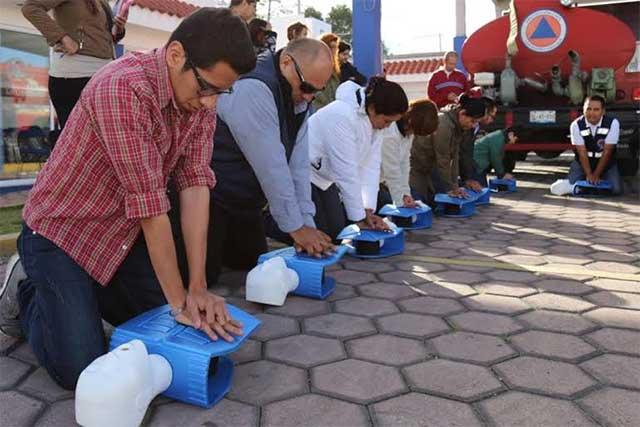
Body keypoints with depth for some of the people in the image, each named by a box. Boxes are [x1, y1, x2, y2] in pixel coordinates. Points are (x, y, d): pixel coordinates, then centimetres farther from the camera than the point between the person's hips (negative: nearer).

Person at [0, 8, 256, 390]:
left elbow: (195, 184, -13)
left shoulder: (200, 97, -8)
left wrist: (198, 288, -17)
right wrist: (180, 301, -24)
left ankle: (85, 291, 27)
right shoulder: (123, 88, -32)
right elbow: (149, 203, -31)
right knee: (82, 371, -10)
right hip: (62, 232, -7)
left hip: (125, 235, 7)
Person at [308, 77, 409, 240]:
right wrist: (359, 219, -22)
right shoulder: (343, 116, -32)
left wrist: (368, 210, -13)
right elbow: (347, 172, -29)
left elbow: (371, 165, -6)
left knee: (338, 231, 4)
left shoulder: (375, 120, -5)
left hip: (324, 177, 9)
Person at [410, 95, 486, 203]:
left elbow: (454, 156, -2)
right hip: (413, 167, -9)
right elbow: (443, 160, -25)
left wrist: (455, 186, -5)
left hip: (428, 166, 9)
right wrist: (450, 188, -16)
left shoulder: (458, 126, -1)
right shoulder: (443, 125, -29)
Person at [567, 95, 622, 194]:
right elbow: (582, 152, -16)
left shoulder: (613, 123, -19)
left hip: (606, 163, 0)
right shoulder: (576, 125, -17)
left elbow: (607, 152, -18)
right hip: (583, 162, 0)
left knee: (616, 189, -17)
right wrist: (589, 175, -21)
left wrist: (596, 175, -19)